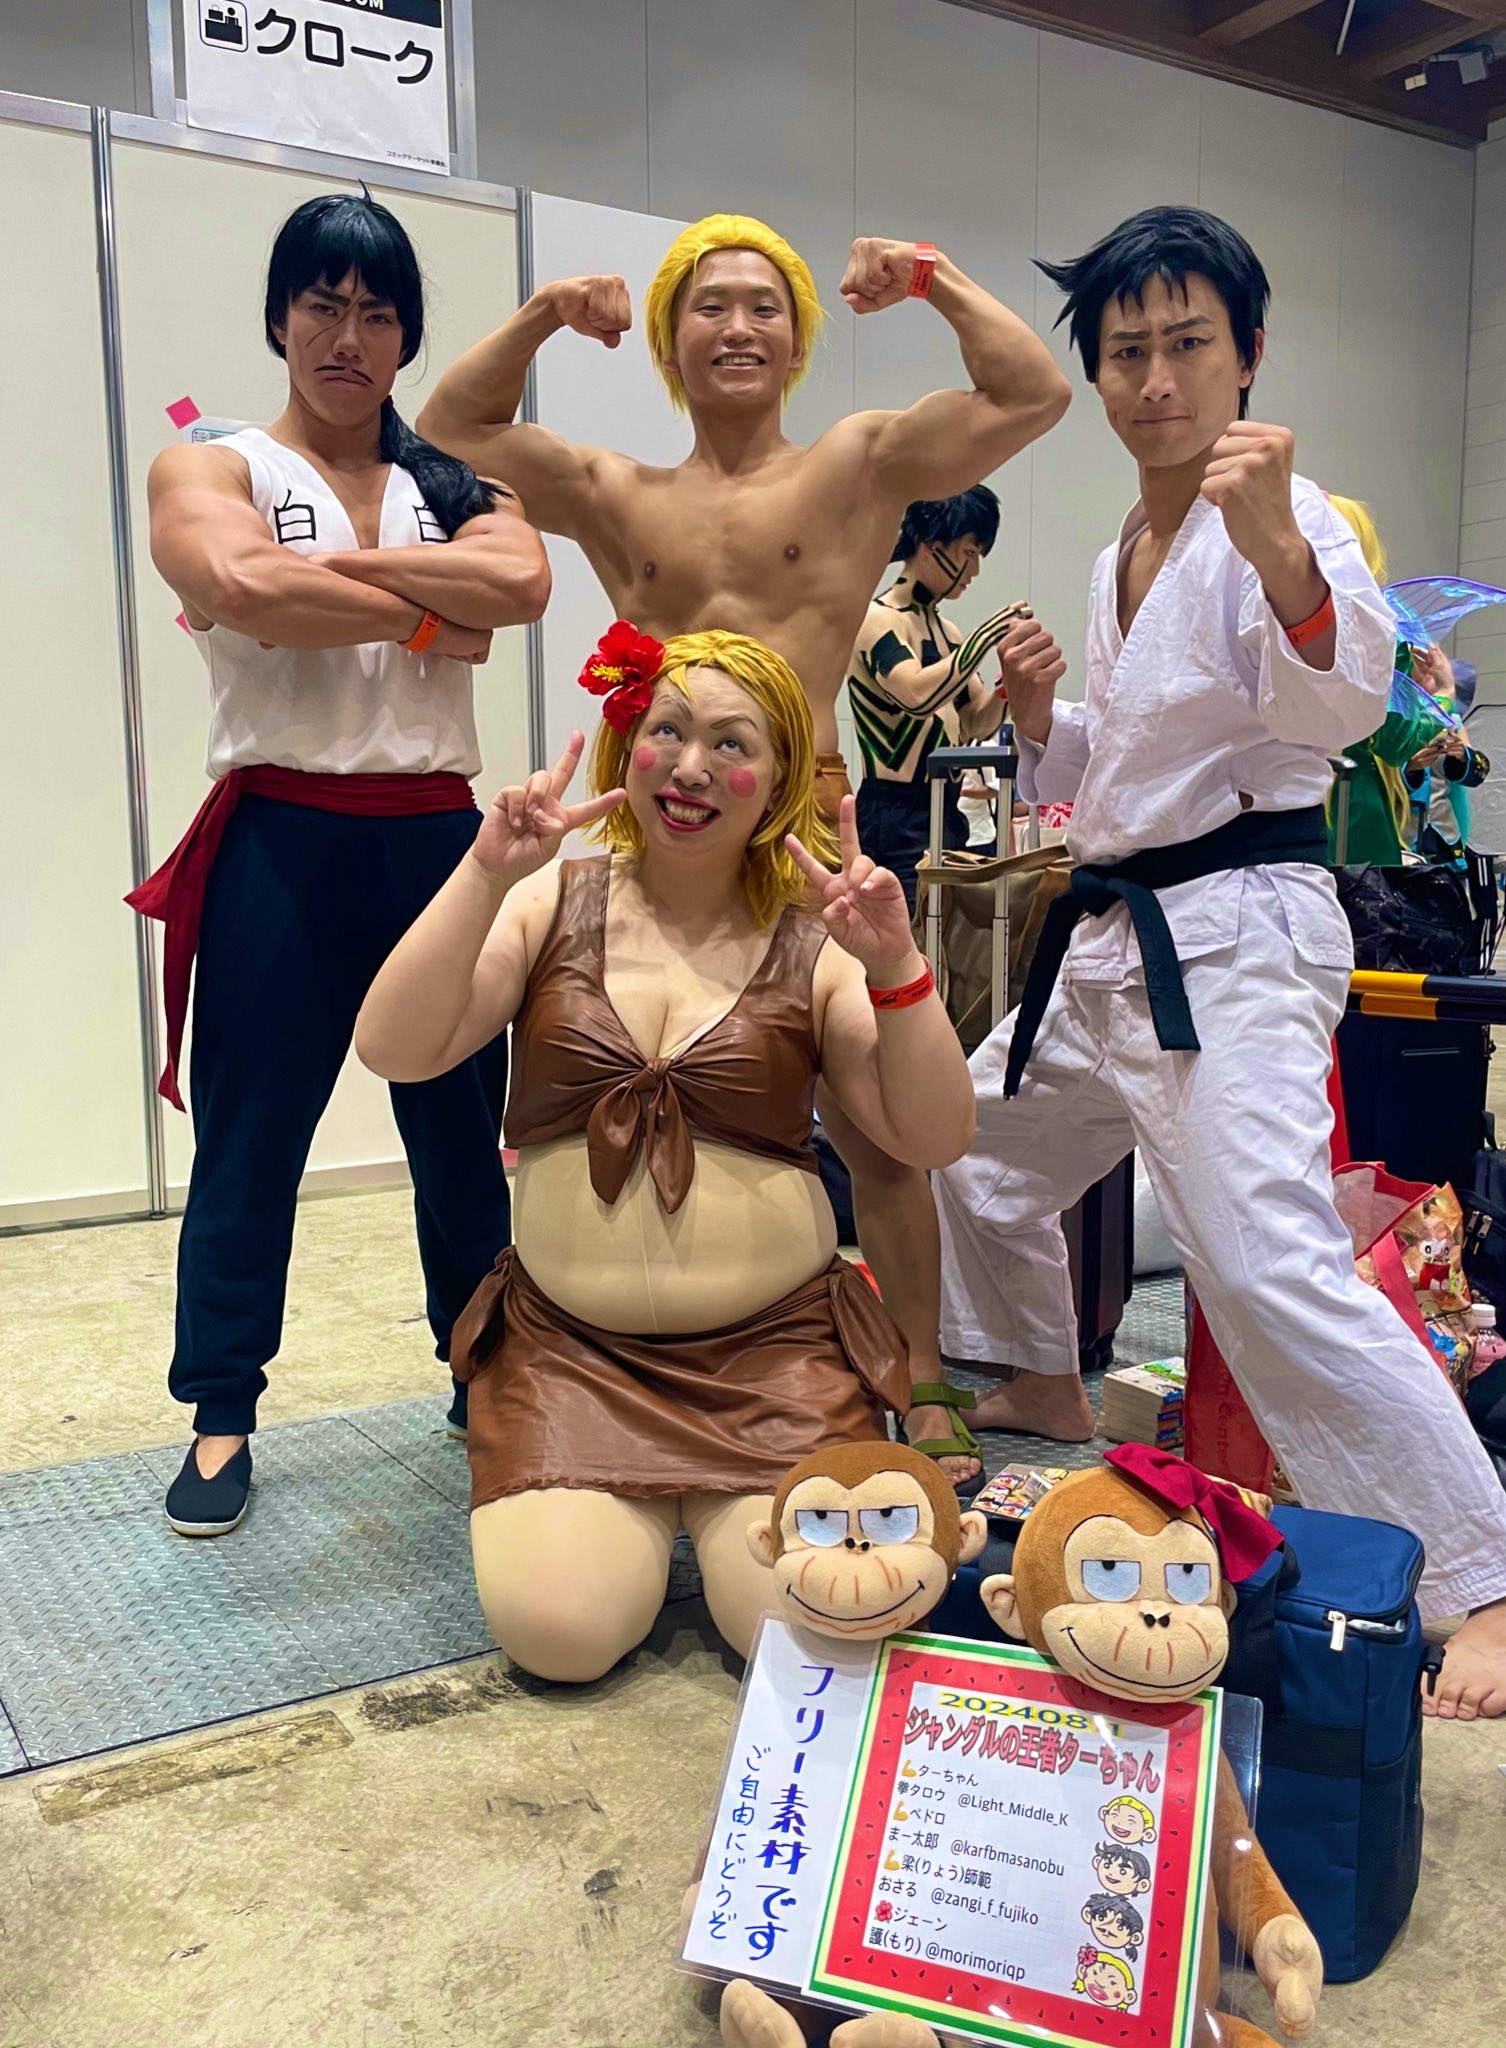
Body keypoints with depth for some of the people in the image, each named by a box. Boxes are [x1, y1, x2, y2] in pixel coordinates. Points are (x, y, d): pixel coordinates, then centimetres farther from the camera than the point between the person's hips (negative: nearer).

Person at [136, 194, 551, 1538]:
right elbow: (245, 587, -19)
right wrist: (431, 613, -10)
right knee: (249, 1137, 2)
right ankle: (222, 1419, 15)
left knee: (464, 1129, 11)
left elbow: (521, 582, -10)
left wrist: (328, 567, -13)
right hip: (281, 845, -3)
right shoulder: (211, 468, 4)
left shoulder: (458, 479, 13)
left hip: (436, 837, 3)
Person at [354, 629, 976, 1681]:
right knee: (558, 1622, -17)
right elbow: (394, 1050, -10)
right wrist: (486, 873, -19)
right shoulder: (550, 905, 2)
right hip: (569, 1345, 1)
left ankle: (718, 1506, 17)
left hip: (776, 1349, 0)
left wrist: (895, 966, -18)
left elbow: (934, 1137, -5)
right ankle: (630, 1505, 17)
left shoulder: (812, 950, 1)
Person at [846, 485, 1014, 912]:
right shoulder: (878, 620, -8)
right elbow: (918, 696, -26)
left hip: (945, 812, 8)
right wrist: (988, 635, -20)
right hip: (896, 817, -8)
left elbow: (976, 724, 18)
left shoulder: (946, 632, 15)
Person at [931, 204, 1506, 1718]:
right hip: (1114, 938, 9)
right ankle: (1046, 1392, 44)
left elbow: (1340, 698, -31)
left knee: (1271, 1267, -21)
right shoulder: (1122, 557, 15)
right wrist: (1041, 715, 2)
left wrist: (1277, 547, -50)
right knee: (978, 1166, 20)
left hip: (1234, 938, -9)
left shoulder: (1285, 520, -11)